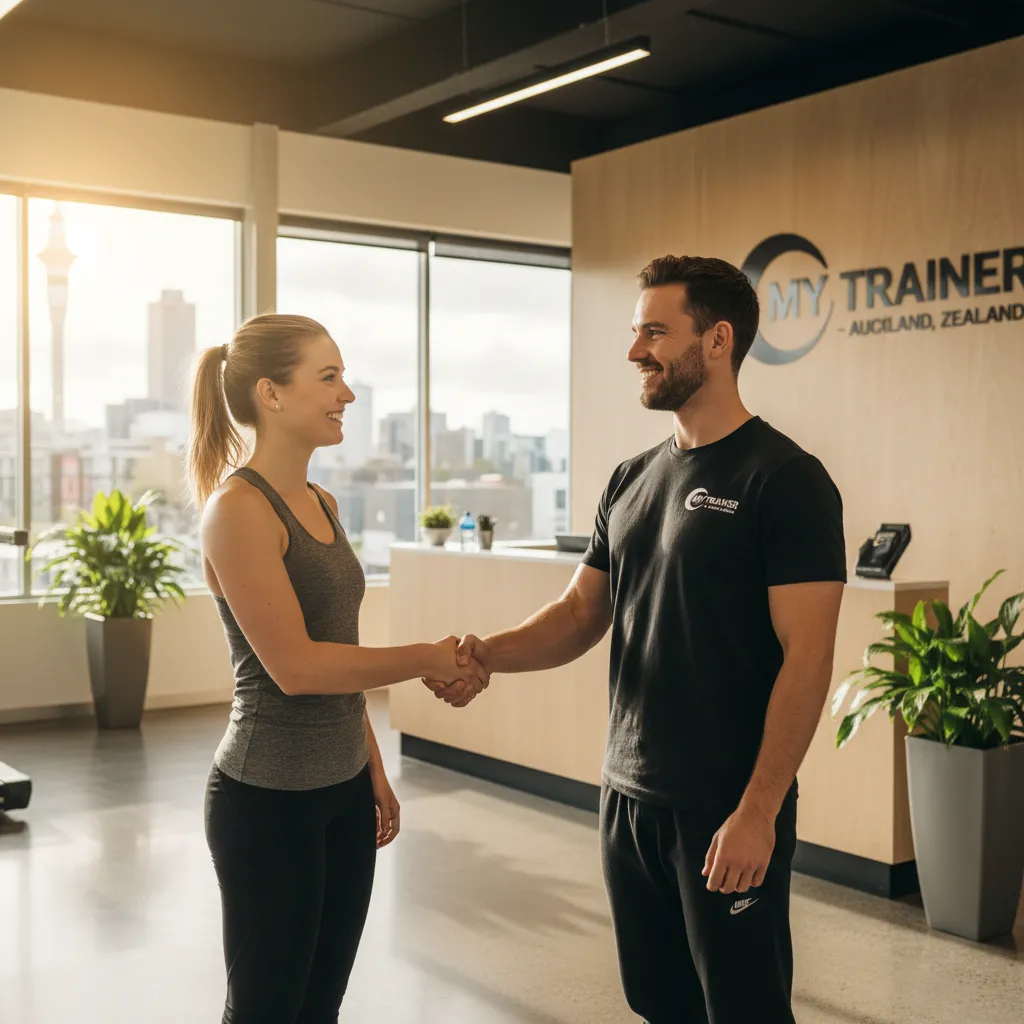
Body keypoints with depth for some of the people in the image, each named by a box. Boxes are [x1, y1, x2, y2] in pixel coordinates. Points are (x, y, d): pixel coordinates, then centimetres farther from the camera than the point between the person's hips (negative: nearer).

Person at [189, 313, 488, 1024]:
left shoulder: (321, 503, 9)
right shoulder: (239, 508, -16)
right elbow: (295, 667, -20)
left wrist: (375, 773, 16)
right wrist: (431, 660, -14)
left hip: (344, 790, 8)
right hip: (268, 799, -8)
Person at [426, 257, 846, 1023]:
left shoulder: (784, 478, -12)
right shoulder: (632, 481, 9)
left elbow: (806, 657, -16)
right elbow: (582, 615, 10)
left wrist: (757, 812, -19)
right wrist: (490, 655, -9)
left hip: (727, 809, -6)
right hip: (629, 793, 7)